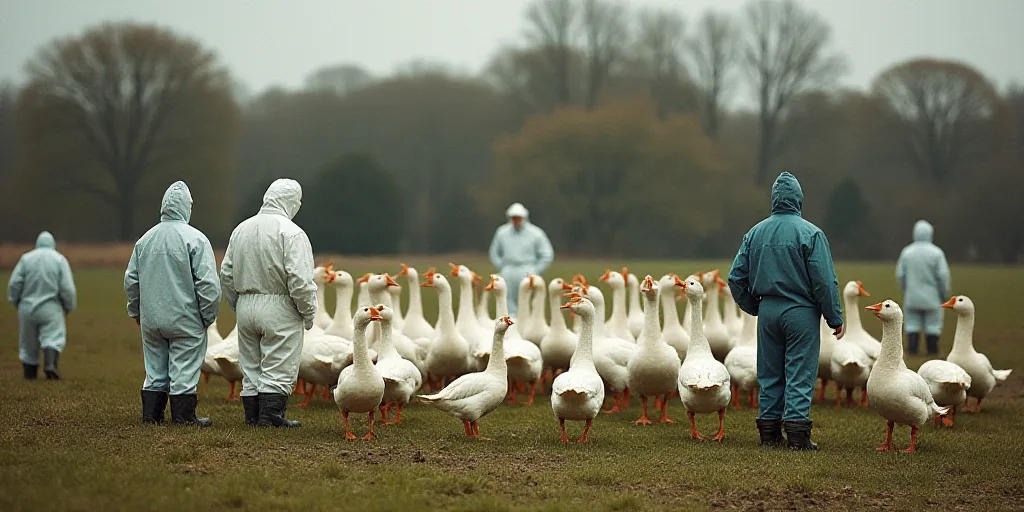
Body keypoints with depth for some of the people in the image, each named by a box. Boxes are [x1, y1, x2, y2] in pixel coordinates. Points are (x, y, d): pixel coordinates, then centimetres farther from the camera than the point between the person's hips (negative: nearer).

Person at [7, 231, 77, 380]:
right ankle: (50, 364, -31)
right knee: (54, 336, -6)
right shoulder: (59, 259, -3)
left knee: (29, 342, 14)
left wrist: (15, 301, 13)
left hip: (27, 307, 2)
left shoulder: (26, 258, 0)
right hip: (51, 308, -2)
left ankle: (29, 372, 23)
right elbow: (67, 288, -7)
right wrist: (69, 307, 8)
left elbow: (14, 283, -3)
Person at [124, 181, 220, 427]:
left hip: (151, 321, 5)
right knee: (184, 371, 1)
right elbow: (208, 284, -14)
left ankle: (151, 414, 17)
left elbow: (131, 280, 13)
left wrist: (136, 313, 23)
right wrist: (209, 315, -3)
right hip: (186, 321, -5)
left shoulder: (145, 239, 6)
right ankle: (183, 416, 5)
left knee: (155, 370, 14)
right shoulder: (195, 239, -12)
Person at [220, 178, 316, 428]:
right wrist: (308, 313, -7)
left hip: (246, 306, 6)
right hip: (279, 309, -6)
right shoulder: (291, 233, -13)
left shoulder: (241, 229, 8)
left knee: (251, 367, 13)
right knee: (278, 368, 0)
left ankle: (252, 416, 17)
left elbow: (226, 274, 13)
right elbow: (300, 280, -18)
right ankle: (270, 415, -2)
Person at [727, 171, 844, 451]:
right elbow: (825, 281, -12)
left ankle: (769, 431, 14)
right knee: (800, 374, -2)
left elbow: (736, 277, 8)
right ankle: (797, 433, -5)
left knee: (770, 375, 11)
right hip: (801, 312, -4)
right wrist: (835, 318, -4)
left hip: (768, 312, 5)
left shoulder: (755, 233, 5)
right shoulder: (810, 234, -10)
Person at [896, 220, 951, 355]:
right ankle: (932, 349, 8)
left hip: (912, 297, 2)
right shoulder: (936, 253, -9)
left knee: (912, 324, 9)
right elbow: (943, 275, -10)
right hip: (931, 298, -2)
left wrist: (905, 290, 17)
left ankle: (912, 348, 4)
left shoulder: (907, 252, 0)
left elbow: (900, 274, 3)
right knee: (932, 324, 6)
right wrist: (944, 294, 2)